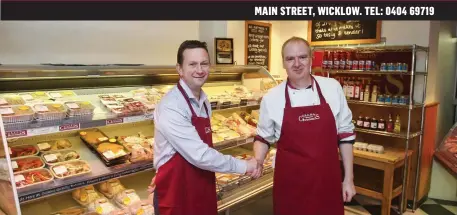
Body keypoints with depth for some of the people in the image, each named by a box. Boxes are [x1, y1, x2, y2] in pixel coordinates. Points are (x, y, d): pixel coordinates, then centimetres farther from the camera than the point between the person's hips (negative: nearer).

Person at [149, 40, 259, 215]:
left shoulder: (204, 101, 3)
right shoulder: (171, 107, -23)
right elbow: (199, 155, -26)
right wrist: (243, 166, -16)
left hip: (203, 189, 7)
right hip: (176, 193, -7)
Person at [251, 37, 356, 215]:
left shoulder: (332, 88, -3)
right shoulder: (272, 98, -6)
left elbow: (345, 134, 3)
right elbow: (264, 137, 7)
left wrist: (348, 178, 4)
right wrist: (258, 162, -12)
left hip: (327, 181, 1)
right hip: (290, 183, -1)